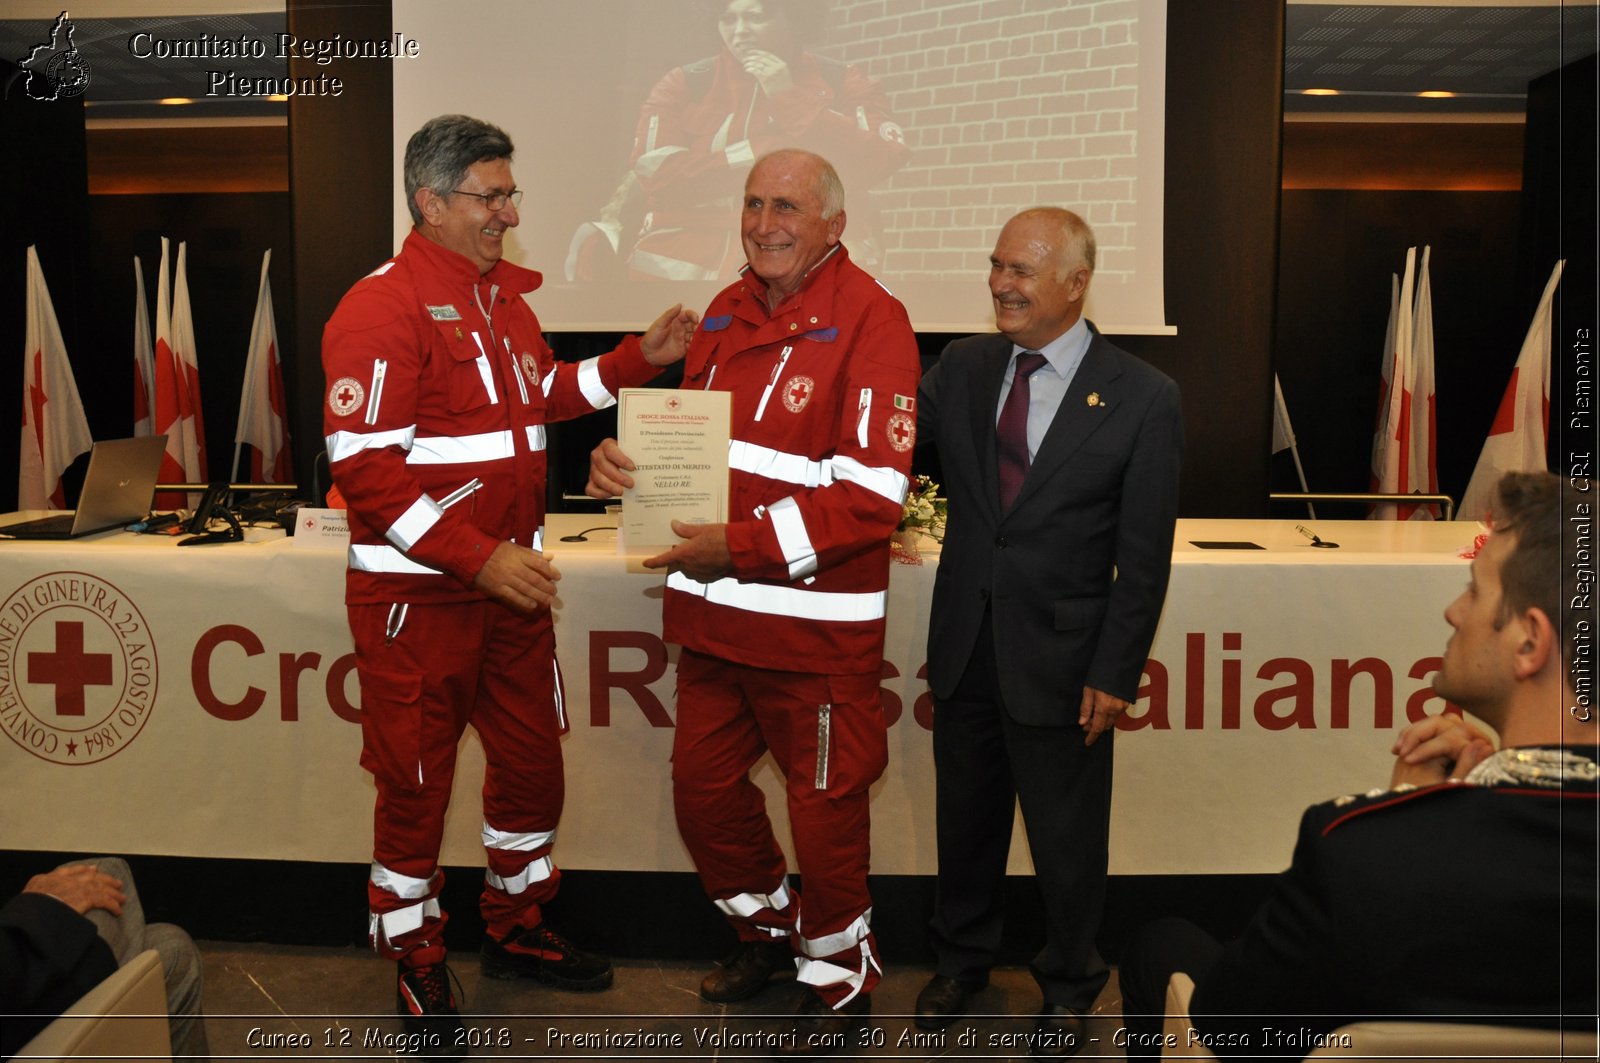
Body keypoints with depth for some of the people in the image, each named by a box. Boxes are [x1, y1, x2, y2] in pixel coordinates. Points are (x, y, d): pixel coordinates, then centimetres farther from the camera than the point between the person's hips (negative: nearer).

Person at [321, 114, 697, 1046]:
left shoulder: (505, 294, 10)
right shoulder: (383, 309, -16)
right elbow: (363, 466, -22)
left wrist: (640, 359, 13)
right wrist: (478, 556, -25)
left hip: (511, 583, 8)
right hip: (418, 595, -8)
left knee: (533, 762, 17)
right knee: (416, 785, 6)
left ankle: (520, 929, 37)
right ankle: (417, 964, 26)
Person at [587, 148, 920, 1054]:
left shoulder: (870, 320, -13)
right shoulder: (726, 314, 10)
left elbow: (873, 494, -20)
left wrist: (742, 545, -24)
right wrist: (621, 459, -4)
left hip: (818, 619, -7)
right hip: (713, 608, 7)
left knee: (825, 808, 8)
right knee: (704, 787, 18)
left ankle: (841, 979, 32)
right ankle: (769, 927, 44)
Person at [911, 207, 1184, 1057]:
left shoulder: (1142, 398, -11)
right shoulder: (964, 367, 2)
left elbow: (1145, 556, -10)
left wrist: (1115, 674, -11)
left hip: (1060, 660, -4)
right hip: (965, 649, 4)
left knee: (1066, 839, 13)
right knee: (964, 819, 21)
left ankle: (1068, 987, 37)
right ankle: (962, 958, 44)